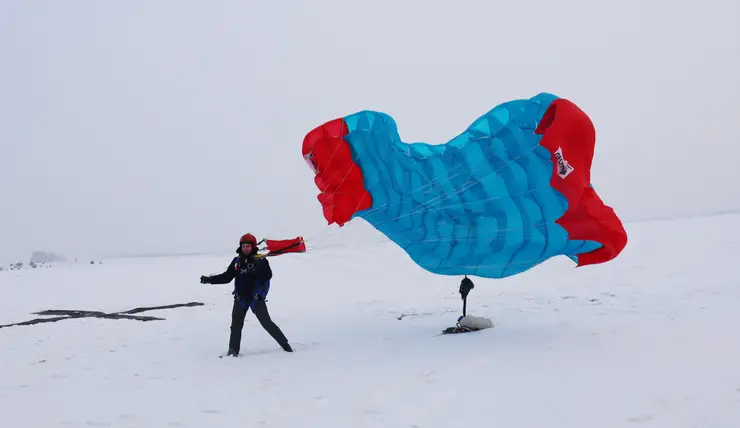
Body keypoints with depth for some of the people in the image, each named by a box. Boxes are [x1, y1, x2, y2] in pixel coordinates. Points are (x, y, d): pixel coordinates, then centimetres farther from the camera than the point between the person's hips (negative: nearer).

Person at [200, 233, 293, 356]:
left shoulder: (260, 260, -7)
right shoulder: (237, 261, 6)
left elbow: (268, 276, -17)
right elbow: (226, 277, 11)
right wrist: (209, 279, 6)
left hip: (256, 297, -4)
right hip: (240, 298, 4)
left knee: (266, 323, -4)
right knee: (236, 325, 5)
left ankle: (285, 345, 7)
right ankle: (233, 351, 16)